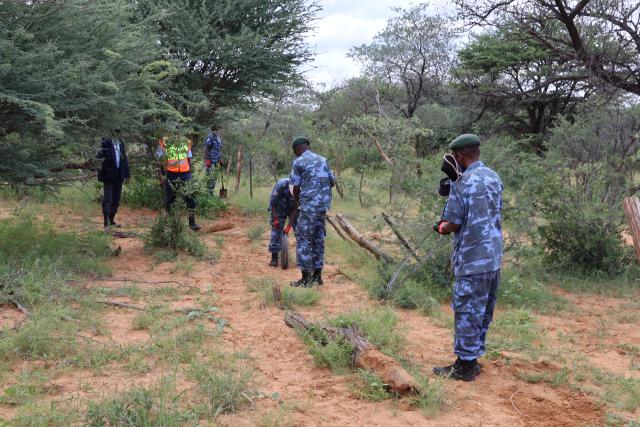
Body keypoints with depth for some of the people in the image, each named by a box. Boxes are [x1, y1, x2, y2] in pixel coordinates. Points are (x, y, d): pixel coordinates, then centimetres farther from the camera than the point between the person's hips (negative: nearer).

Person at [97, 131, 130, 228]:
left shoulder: (120, 144, 14)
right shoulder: (106, 142, -4)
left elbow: (124, 159, 18)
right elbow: (99, 156, -11)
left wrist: (127, 173, 14)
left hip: (118, 176, 6)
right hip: (108, 175, -6)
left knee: (116, 200, 9)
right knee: (107, 199, -6)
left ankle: (111, 220, 18)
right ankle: (106, 222, -4)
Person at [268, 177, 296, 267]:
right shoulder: (281, 185, -34)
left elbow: (296, 209, -21)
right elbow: (272, 202, -22)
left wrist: (289, 226, -25)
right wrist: (275, 219, -24)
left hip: (292, 208, 2)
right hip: (279, 208, -2)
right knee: (276, 230, -8)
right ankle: (274, 258, 0)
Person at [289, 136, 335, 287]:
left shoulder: (298, 162, -3)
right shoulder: (323, 160, 13)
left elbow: (296, 188, -2)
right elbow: (332, 182, 14)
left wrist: (296, 205, 14)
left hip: (308, 206, -6)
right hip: (323, 205, 6)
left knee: (303, 240, 0)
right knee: (318, 239, 13)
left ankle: (306, 279, -1)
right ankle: (317, 275, 16)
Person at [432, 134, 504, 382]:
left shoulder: (462, 183, -16)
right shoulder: (495, 178, 8)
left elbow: (453, 224, -14)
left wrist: (442, 229, 8)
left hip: (472, 261, -8)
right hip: (494, 258, 8)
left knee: (467, 313, 1)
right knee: (484, 312, 14)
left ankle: (465, 366, 7)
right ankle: (474, 358, 24)